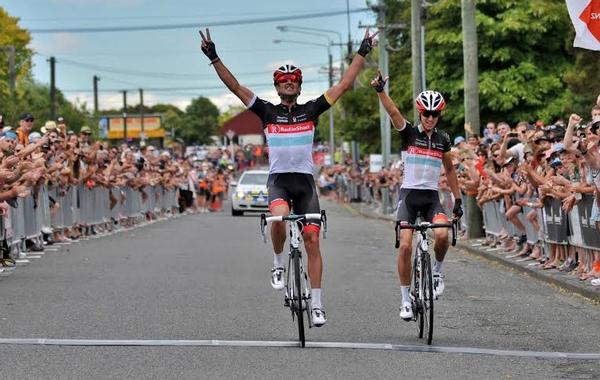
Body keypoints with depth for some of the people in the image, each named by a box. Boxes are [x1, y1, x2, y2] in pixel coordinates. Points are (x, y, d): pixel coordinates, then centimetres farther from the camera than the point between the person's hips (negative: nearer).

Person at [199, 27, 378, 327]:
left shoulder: (311, 110, 6)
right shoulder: (267, 112, 4)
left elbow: (344, 85, 7)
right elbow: (235, 87, -1)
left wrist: (362, 54, 6)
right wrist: (214, 58, -9)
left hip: (305, 181, 1)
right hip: (278, 180, -1)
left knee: (312, 241, -4)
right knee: (279, 217, -34)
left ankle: (316, 305, 1)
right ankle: (279, 265, -6)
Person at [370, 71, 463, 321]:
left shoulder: (443, 140, 8)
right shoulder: (409, 133, -1)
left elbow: (450, 170, 19)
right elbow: (392, 112, -19)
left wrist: (458, 200, 16)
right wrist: (380, 91, -36)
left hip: (432, 196, 2)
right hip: (409, 194, -2)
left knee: (442, 235, -25)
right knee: (405, 246, -13)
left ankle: (437, 271, 5)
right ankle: (406, 300, -1)